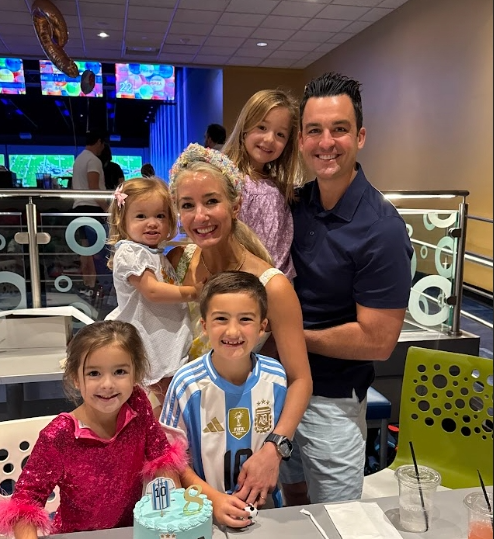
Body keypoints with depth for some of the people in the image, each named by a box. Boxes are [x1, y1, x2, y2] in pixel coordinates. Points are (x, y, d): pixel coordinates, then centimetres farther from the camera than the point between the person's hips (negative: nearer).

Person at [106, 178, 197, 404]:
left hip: (169, 346, 9)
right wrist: (192, 292, -16)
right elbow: (152, 291, -22)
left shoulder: (158, 255, 15)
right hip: (146, 347, -9)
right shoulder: (129, 253, -14)